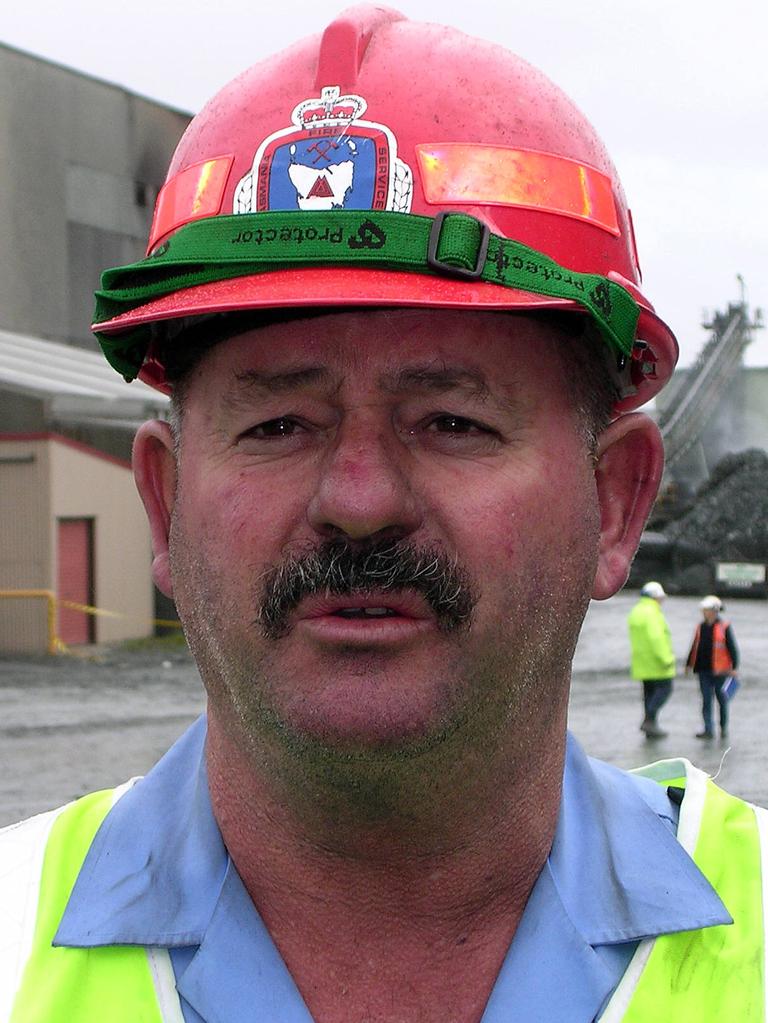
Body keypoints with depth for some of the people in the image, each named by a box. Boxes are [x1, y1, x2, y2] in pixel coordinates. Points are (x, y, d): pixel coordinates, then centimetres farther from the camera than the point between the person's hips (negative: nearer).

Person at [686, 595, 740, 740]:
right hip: (704, 670, 4)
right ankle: (708, 730, 1)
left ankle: (724, 728, 24)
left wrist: (734, 667, -11)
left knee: (722, 698, 9)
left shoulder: (724, 627, -7)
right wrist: (689, 664, 18)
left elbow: (732, 648, -7)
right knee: (706, 699, 1)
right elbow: (694, 648, 17)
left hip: (719, 671, -4)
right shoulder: (700, 627, 9)